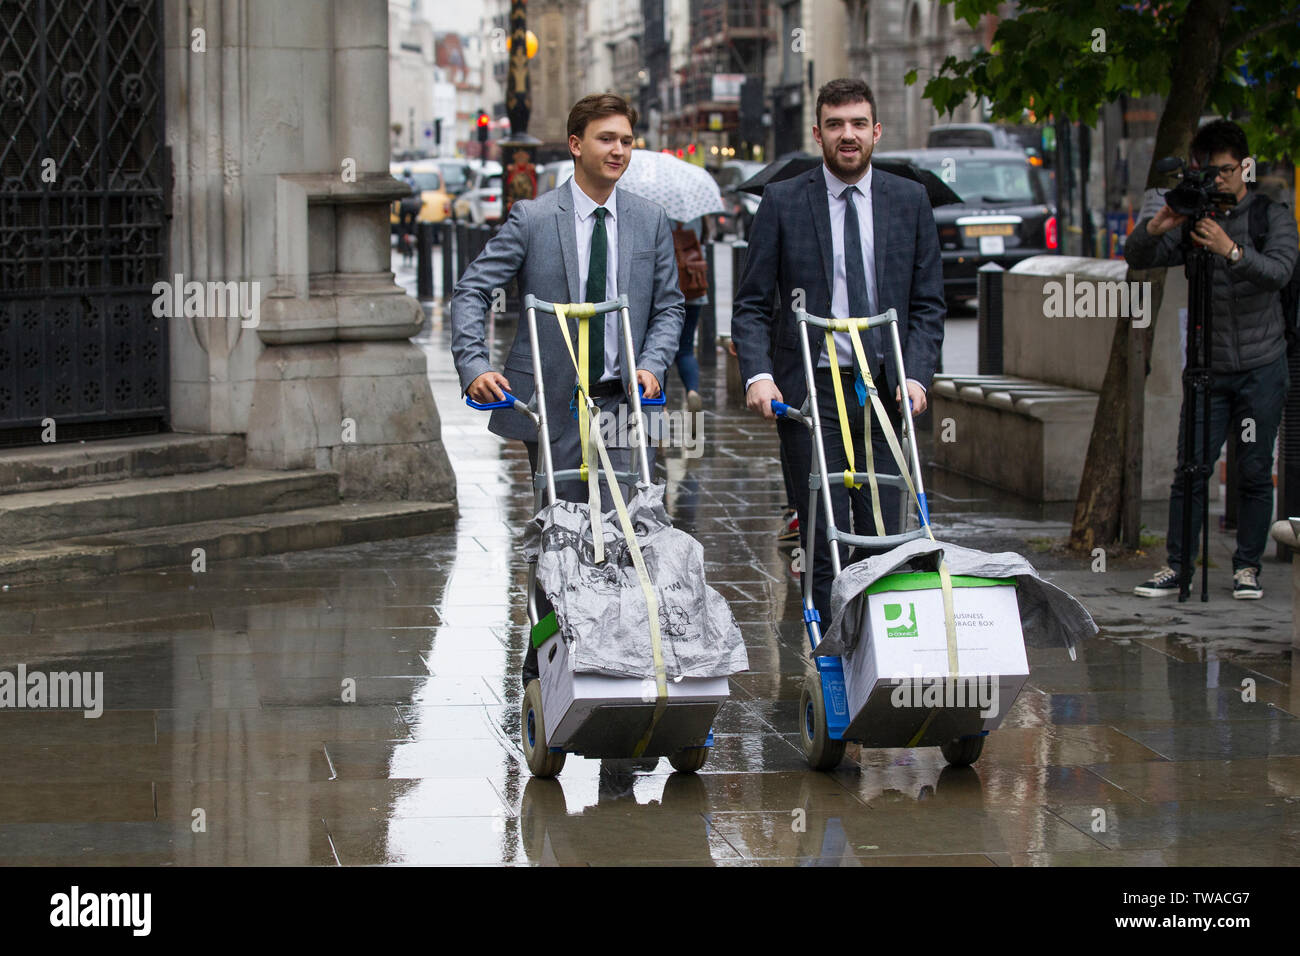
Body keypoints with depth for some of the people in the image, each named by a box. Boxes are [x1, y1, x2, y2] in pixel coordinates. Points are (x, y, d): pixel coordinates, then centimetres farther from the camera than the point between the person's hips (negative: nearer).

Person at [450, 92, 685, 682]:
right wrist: (474, 366, -15)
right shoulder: (532, 219, -1)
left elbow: (669, 307, 12)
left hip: (623, 401, 2)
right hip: (552, 401, -2)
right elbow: (472, 291, -2)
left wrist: (652, 364, -7)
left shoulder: (649, 222, 8)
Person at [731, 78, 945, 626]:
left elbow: (928, 304, 9)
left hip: (885, 389, 2)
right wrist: (758, 375, -13)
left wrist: (915, 375, -6)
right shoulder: (783, 202, 3)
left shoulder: (909, 201, 8)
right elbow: (751, 305, 3)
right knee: (824, 538, -5)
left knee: (883, 534, -1)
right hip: (810, 388, -2)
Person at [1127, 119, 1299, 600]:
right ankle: (1176, 566, 0)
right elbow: (1136, 259, 0)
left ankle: (1247, 566, 10)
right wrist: (1155, 227, -20)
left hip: (1261, 367, -2)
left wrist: (1232, 251, -33)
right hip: (1209, 368, 2)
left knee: (1254, 471, 1)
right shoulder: (1193, 222, 6)